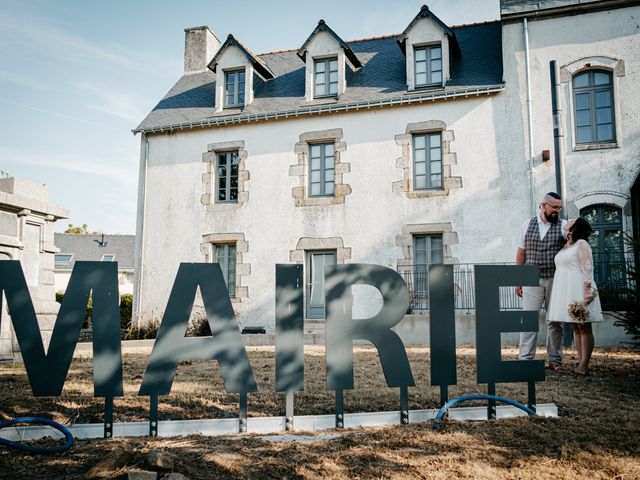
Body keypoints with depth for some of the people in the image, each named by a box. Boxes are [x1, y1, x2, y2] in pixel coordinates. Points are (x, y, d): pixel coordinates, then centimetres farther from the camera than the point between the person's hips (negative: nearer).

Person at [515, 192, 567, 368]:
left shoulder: (563, 225, 4)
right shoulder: (528, 225, 8)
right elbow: (521, 253, 9)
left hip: (555, 280, 0)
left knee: (555, 320, 6)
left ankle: (554, 359, 15)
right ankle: (525, 359, -1)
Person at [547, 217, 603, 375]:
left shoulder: (581, 244, -7)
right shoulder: (566, 245, 18)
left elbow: (587, 269, -14)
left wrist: (586, 291, -21)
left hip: (578, 290, -9)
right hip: (566, 291, 9)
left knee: (584, 327, -4)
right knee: (575, 328, 8)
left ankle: (584, 365, -4)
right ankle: (581, 363, 11)